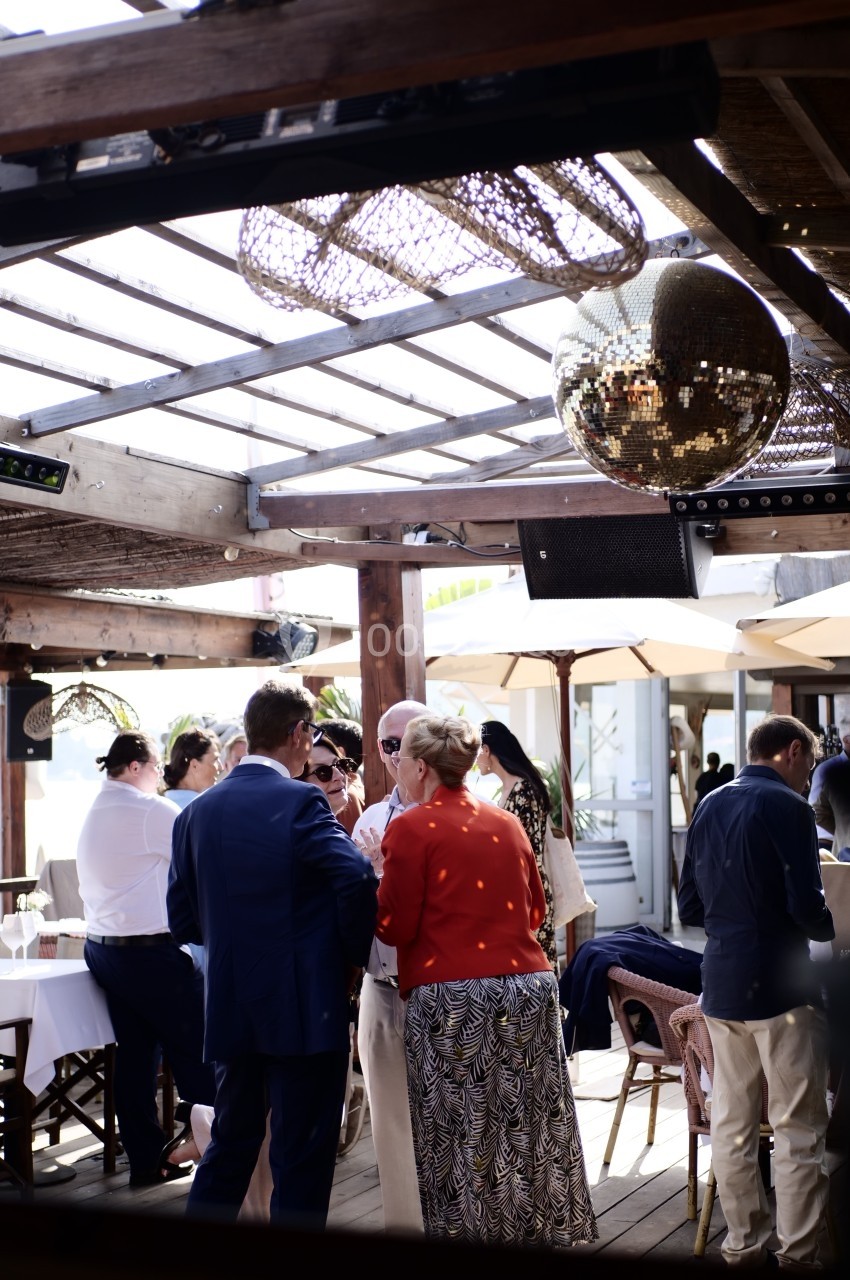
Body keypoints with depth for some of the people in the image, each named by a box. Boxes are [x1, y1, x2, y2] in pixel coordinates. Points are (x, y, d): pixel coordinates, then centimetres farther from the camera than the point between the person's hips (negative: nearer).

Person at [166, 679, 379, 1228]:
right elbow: (357, 879, -25)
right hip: (306, 1008, -6)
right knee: (302, 1160, 4)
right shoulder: (301, 802, -12)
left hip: (231, 1007, 6)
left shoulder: (199, 811, 7)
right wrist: (353, 955, -10)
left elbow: (183, 919, 9)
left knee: (230, 1145, 19)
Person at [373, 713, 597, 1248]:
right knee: (529, 1126, 12)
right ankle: (544, 1233, 19)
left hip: (451, 999, -5)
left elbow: (396, 926, -6)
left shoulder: (411, 829, -6)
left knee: (464, 1134, 3)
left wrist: (371, 877, 9)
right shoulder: (507, 823, 11)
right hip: (529, 986, 6)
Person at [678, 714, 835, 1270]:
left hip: (721, 987, 7)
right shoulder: (788, 806, -11)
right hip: (780, 985, -7)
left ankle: (743, 1245, 19)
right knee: (798, 1128, 0)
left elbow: (690, 908, 13)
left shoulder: (710, 806, 11)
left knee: (732, 1123, 11)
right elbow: (806, 904, -17)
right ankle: (799, 1255, 3)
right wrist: (833, 928, 3)